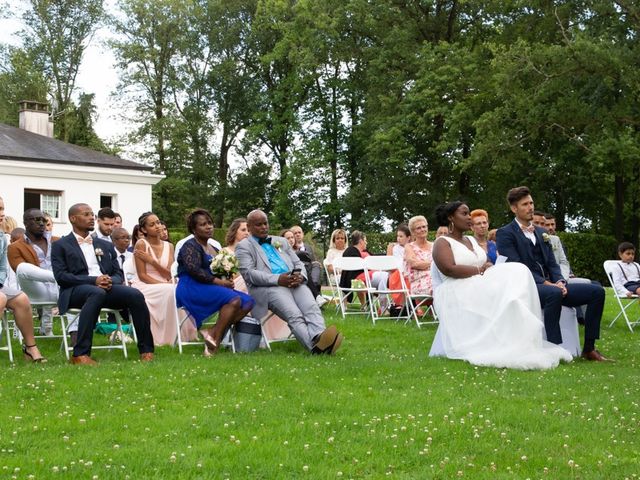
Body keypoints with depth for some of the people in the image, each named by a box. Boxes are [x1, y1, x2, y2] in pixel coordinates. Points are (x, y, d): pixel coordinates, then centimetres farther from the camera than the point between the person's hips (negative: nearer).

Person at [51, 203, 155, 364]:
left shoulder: (106, 245, 26)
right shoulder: (60, 246, 11)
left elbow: (118, 274, 19)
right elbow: (61, 276, -3)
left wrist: (110, 281, -8)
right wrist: (94, 280, -16)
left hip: (107, 287, 5)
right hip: (76, 290, -4)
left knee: (136, 295, -25)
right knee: (97, 293, -40)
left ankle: (146, 350, -20)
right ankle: (80, 354, -42)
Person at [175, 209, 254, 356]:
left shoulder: (214, 250, 25)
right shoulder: (190, 246, -1)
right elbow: (193, 270, -16)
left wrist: (227, 281, 2)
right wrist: (218, 281, -16)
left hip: (211, 288, 9)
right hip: (192, 289, -9)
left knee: (248, 302, -12)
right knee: (234, 299, -30)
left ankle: (212, 332, -24)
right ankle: (215, 341, -27)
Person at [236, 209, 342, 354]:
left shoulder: (281, 241, 31)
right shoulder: (244, 247, 13)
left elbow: (298, 263, 25)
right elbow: (248, 273, -2)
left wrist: (300, 276, -3)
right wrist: (278, 279, -17)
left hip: (294, 283, 5)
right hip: (267, 288, -5)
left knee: (312, 307, -30)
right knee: (294, 315, -34)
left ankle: (318, 338, -56)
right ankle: (314, 346, -56)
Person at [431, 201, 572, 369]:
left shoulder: (472, 240, 26)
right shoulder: (442, 243, 1)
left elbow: (488, 265, 18)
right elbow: (449, 269, -17)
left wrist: (489, 268, -8)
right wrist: (480, 270, -11)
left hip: (482, 288, 8)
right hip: (458, 295, -8)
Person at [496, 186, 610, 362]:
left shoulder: (541, 232, 22)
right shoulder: (505, 234, -1)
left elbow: (552, 264, 16)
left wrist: (559, 282, -7)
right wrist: (547, 284, -21)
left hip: (550, 286, 7)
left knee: (597, 291, -7)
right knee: (554, 293, -40)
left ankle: (589, 348, -4)